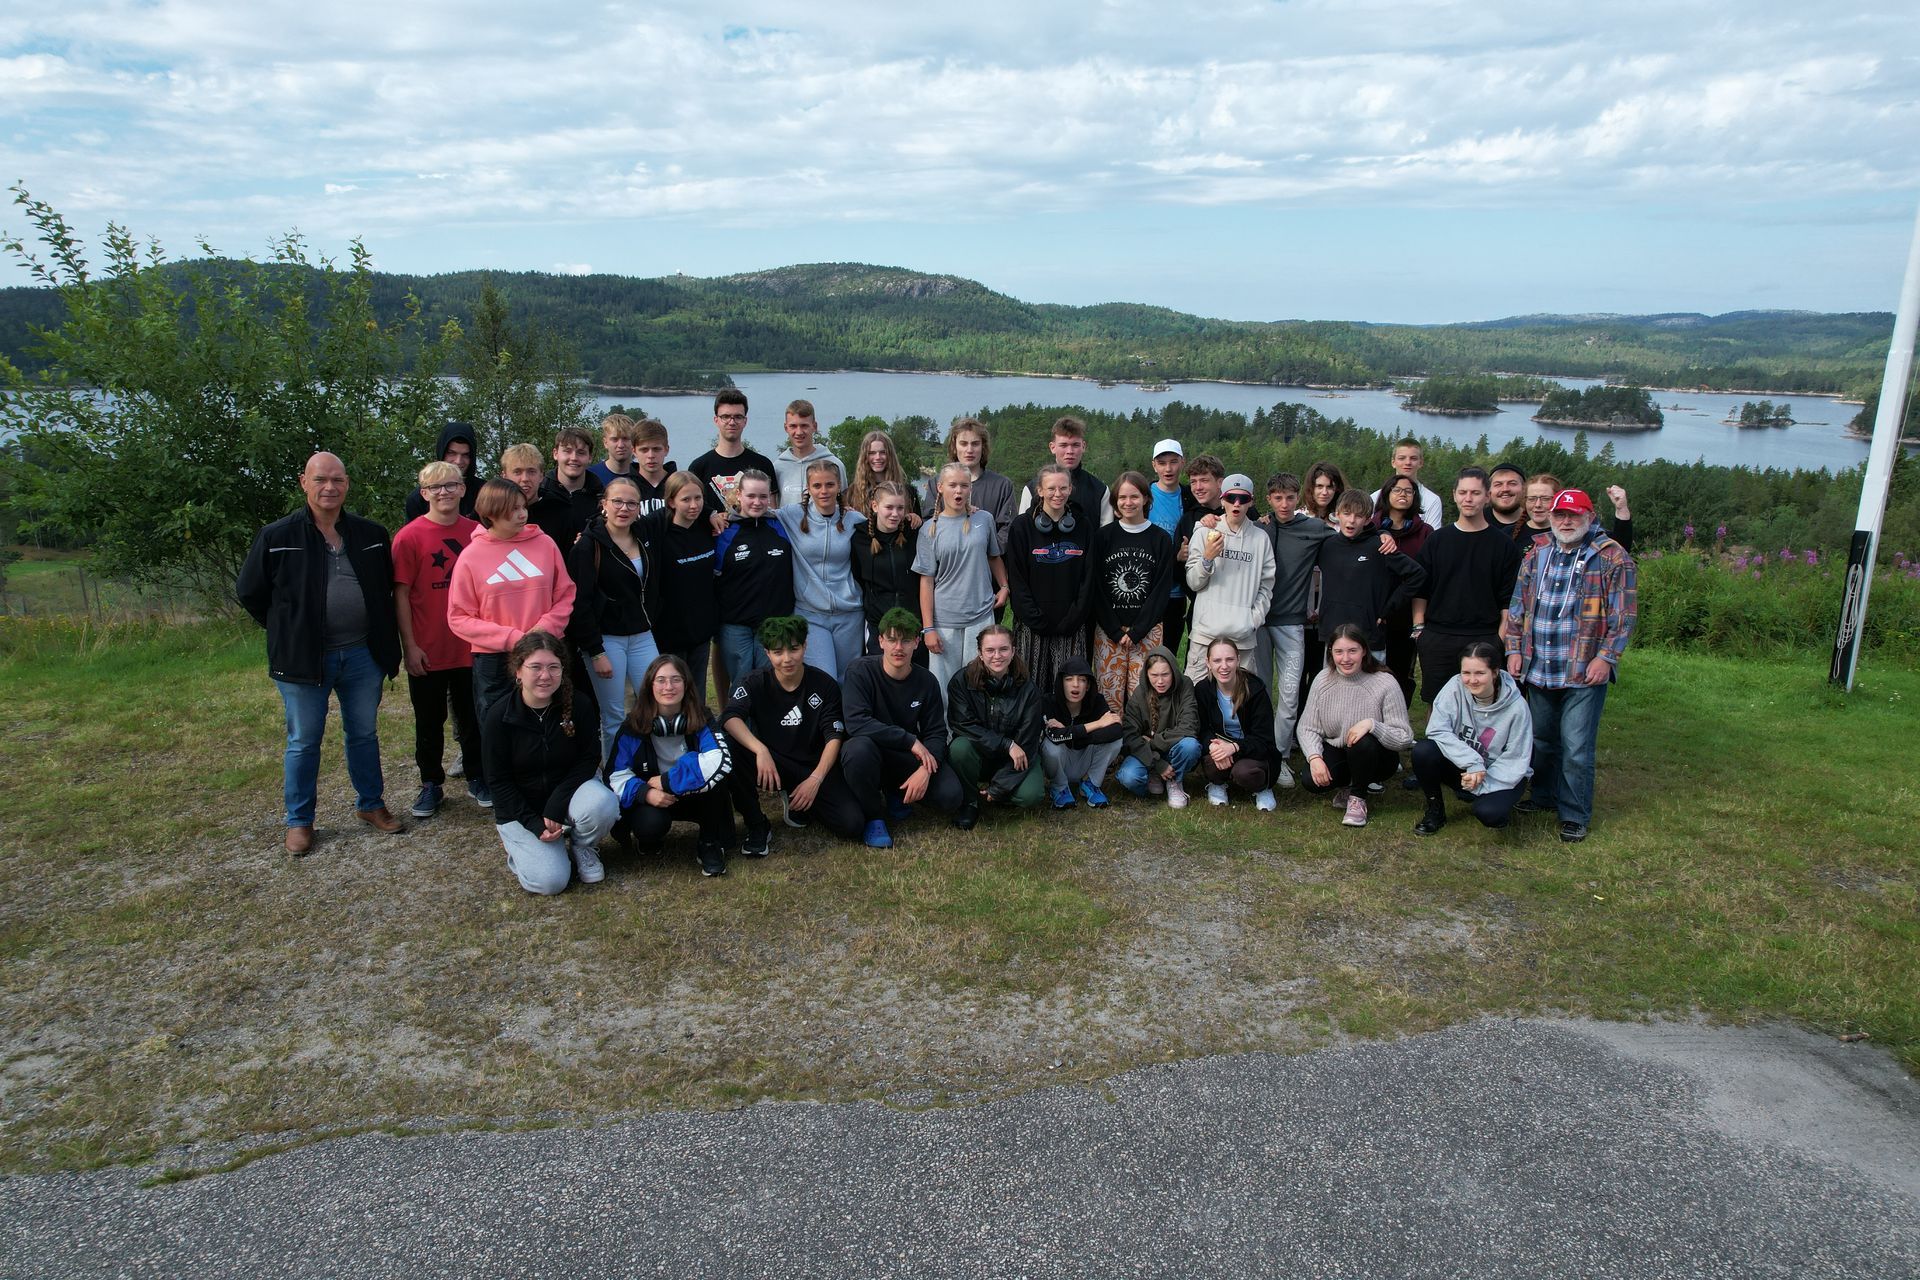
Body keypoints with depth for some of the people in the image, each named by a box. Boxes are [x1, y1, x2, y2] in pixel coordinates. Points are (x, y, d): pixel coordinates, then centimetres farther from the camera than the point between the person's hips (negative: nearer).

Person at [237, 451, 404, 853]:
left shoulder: (370, 534, 3)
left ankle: (370, 804, 30)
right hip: (304, 657, -3)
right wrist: (287, 631, 3)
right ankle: (299, 821, 20)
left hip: (363, 654, 3)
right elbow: (249, 592, 2)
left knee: (364, 734, 15)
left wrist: (379, 633, 11)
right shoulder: (277, 537, -6)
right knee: (303, 742, 7)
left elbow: (389, 587, 17)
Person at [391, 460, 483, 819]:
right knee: (429, 722, 10)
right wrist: (410, 646, -10)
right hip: (428, 652, -2)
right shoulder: (409, 536, -8)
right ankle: (431, 784, 22)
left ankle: (477, 777, 27)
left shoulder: (477, 533, 1)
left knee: (473, 718, 13)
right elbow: (401, 594, -7)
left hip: (472, 648, 2)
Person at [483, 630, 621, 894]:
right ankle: (521, 846, 13)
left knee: (603, 803, -33)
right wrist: (535, 824, -19)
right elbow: (498, 781, -10)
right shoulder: (499, 716, -16)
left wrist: (557, 805, -22)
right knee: (549, 880, -20)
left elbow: (589, 759, -9)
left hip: (568, 790, 2)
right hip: (520, 808, -1)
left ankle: (583, 847, 0)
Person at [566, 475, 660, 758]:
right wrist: (595, 652, -16)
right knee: (614, 716, 0)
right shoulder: (589, 545, -9)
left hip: (642, 636, 6)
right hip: (606, 638, -5)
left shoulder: (644, 539, 10)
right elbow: (580, 602, -12)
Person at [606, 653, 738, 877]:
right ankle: (651, 837, 6)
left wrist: (666, 780, -30)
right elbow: (616, 776, -12)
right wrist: (645, 792, -32)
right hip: (651, 802, 0)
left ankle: (711, 845, -11)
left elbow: (719, 760, -32)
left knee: (711, 777, -31)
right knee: (651, 823, -34)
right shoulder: (633, 726, -13)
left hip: (695, 798, 0)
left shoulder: (700, 719, -15)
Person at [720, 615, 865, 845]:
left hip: (814, 767, 1)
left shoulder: (824, 685, -4)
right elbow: (730, 717, -25)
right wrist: (761, 750, -42)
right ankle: (757, 825, -10)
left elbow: (834, 737, -7)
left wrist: (815, 779, -21)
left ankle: (796, 800, 11)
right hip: (772, 764, -1)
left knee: (852, 824, -21)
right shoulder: (754, 682, -6)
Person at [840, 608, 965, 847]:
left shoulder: (926, 681, -4)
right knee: (859, 747, -39)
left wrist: (925, 770, -24)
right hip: (869, 755, -3)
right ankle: (873, 817, -12)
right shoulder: (860, 671, -16)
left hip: (907, 759, 3)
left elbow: (936, 733, -3)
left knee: (950, 797, -19)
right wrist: (910, 740, -28)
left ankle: (897, 793, 14)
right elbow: (856, 723, -28)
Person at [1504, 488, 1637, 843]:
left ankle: (1575, 815, 10)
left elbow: (1623, 614, -6)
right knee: (1541, 740, 17)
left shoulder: (1612, 558, -5)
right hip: (1538, 670, 5)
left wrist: (1605, 657, -13)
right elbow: (1518, 605, 13)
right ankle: (1544, 795, 36)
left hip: (1585, 672, -5)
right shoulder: (1536, 554, 9)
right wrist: (1515, 649, 6)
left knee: (1576, 748, -3)